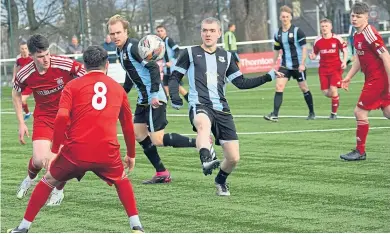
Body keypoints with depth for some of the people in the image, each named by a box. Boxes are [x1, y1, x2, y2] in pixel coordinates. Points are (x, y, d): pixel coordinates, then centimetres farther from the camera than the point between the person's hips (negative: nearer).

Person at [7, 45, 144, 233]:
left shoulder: (73, 86, 8)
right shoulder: (118, 88, 17)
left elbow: (61, 118, -7)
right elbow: (128, 126, 24)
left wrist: (55, 150, 1)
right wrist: (131, 154, 35)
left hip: (76, 151, -1)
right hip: (107, 152, 1)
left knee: (48, 181, 21)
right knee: (122, 180, 29)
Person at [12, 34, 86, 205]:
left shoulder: (66, 65, -24)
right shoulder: (24, 75, -15)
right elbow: (16, 95, 6)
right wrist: (21, 124, 5)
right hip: (43, 116, 1)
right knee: (39, 160, -10)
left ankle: (58, 191, 19)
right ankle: (30, 178, 29)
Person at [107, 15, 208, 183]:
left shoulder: (133, 47, -16)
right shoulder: (120, 50, 12)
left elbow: (153, 67, -23)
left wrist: (154, 93, -28)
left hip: (154, 99, -10)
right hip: (143, 99, 10)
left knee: (158, 141, -12)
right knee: (138, 133, 11)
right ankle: (161, 174, 16)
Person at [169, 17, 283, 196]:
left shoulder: (226, 57, 18)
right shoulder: (190, 53, 8)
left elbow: (241, 83, 19)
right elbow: (175, 78, 11)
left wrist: (269, 76, 13)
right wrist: (174, 96, -10)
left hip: (221, 110, 4)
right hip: (200, 106, -4)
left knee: (233, 158, -2)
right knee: (203, 124, -43)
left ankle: (220, 181, 29)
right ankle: (206, 160, -66)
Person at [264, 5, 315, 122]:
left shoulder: (297, 31, -9)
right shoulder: (278, 34, 5)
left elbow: (304, 47, -10)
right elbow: (276, 50, 17)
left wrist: (302, 64, -16)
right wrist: (274, 64, 13)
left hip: (298, 66, -4)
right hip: (285, 66, 4)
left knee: (304, 88, 5)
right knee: (279, 86, -11)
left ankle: (312, 113, 21)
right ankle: (275, 114, -16)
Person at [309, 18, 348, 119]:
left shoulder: (337, 39, -6)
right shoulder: (318, 41, 3)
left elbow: (345, 51, 2)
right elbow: (315, 53, 12)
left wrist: (344, 62, -13)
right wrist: (312, 56, -11)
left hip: (336, 68, -3)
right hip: (323, 69, 3)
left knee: (333, 89, -16)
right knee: (326, 93, -1)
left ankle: (334, 113, 0)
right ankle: (336, 98, 35)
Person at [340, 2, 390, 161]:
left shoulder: (369, 34, -19)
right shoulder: (357, 35, 9)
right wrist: (348, 77, 18)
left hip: (377, 79, -9)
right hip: (371, 78, 9)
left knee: (360, 112, -6)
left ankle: (360, 152, 3)